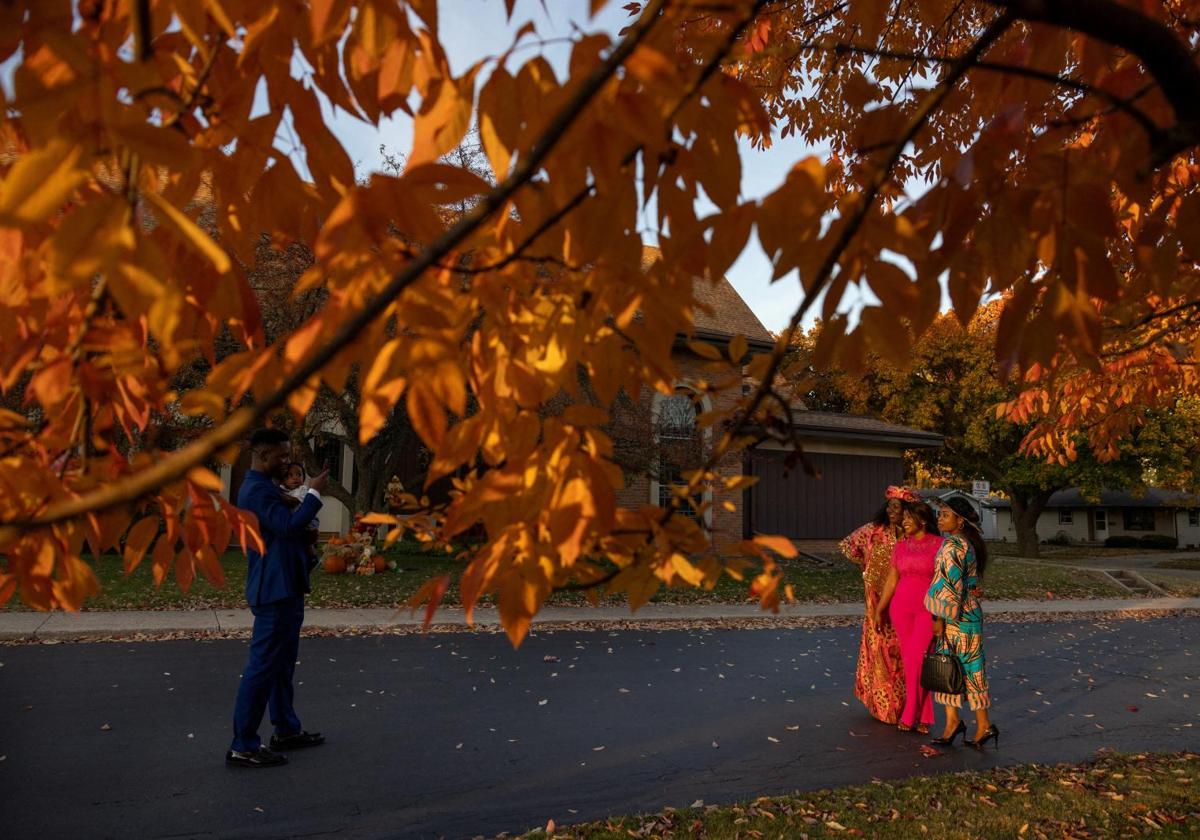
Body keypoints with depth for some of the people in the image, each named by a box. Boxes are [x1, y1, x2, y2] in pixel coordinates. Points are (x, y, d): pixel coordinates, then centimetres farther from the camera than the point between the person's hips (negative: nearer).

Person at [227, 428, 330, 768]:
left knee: (282, 663, 18)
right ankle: (243, 746, 3)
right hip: (274, 590, -11)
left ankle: (286, 729, 29)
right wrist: (314, 492, -21)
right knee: (263, 665, -5)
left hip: (285, 588, 11)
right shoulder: (257, 489, -18)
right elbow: (289, 525, -29)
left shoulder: (266, 486, 16)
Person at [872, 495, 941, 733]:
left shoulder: (939, 545, -5)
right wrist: (879, 610, 12)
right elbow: (891, 580, 12)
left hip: (928, 609, -4)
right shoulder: (900, 546, 7)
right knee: (910, 661, 6)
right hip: (901, 608, 4)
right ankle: (923, 716, 18)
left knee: (916, 661, -8)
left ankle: (910, 716, 6)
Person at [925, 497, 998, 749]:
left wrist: (940, 617, -14)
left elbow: (951, 586, -20)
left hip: (958, 615, -9)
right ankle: (953, 721, 16)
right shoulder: (965, 543, 11)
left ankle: (983, 725, 13)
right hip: (966, 611, 9)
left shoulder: (952, 547, -19)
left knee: (968, 666, 2)